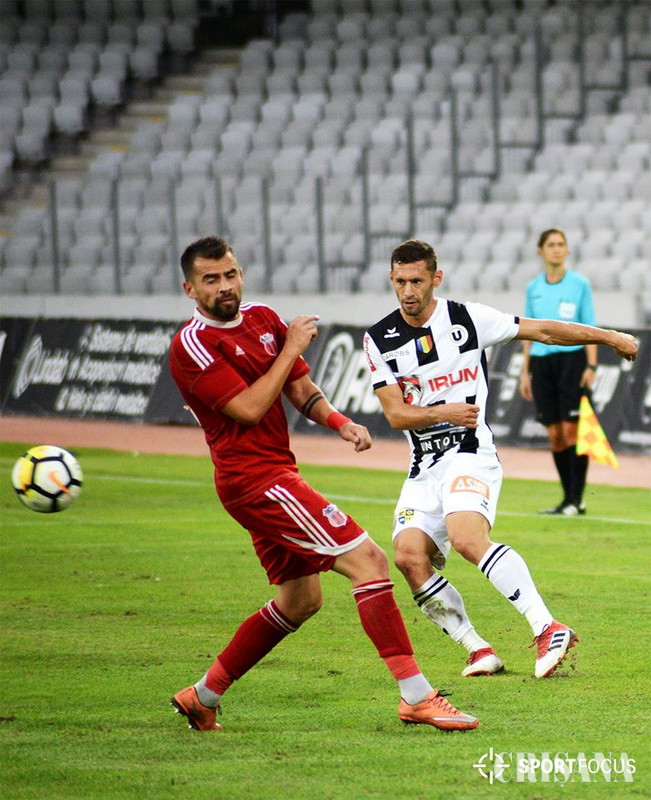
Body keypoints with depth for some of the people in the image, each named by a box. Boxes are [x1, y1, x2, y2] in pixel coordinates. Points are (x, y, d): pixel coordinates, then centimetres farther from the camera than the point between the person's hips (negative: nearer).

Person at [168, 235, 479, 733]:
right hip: (255, 479, -10)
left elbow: (301, 389, 17)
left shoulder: (262, 319, 12)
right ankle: (417, 697, -19)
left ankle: (203, 696, 27)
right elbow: (249, 408, -19)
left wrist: (340, 423, -2)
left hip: (276, 474, 10)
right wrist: (292, 348, -13)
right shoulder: (193, 345, -12)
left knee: (300, 600, 19)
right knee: (368, 558, -16)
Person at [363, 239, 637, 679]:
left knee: (466, 536, -30)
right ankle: (479, 650, -3)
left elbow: (539, 330, 5)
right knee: (410, 556, -15)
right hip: (424, 469, 5)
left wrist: (609, 337, 5)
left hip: (471, 453, -5)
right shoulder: (380, 339, 6)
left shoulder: (467, 318, -1)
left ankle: (547, 628, -34)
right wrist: (443, 412, -16)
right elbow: (395, 413, 1)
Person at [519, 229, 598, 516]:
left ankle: (577, 500, -5)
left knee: (572, 430, -8)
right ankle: (567, 499, 8)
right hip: (541, 362, 4)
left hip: (572, 359, -4)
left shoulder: (579, 284, 0)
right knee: (555, 435, 3)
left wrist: (591, 366, -10)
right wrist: (525, 372, 11)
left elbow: (590, 328, 0)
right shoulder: (533, 288, 11)